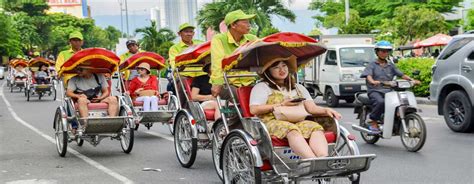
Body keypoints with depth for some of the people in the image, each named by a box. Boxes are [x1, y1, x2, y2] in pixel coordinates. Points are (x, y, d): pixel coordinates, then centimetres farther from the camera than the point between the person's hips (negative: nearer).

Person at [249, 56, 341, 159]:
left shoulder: (298, 88, 29)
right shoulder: (262, 87, 15)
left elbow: (311, 108, 16)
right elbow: (254, 110, -1)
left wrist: (326, 110, -7)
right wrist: (281, 104, -4)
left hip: (298, 122, 4)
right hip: (273, 123, -4)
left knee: (316, 127, -29)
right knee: (292, 130, -38)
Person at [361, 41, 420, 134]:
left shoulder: (391, 65, 20)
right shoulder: (372, 65, 7)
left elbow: (401, 74, 11)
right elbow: (368, 75, -11)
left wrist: (412, 80, -6)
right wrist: (372, 81, -34)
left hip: (388, 91, 4)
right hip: (375, 91, -4)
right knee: (380, 102, -35)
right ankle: (373, 122, -17)